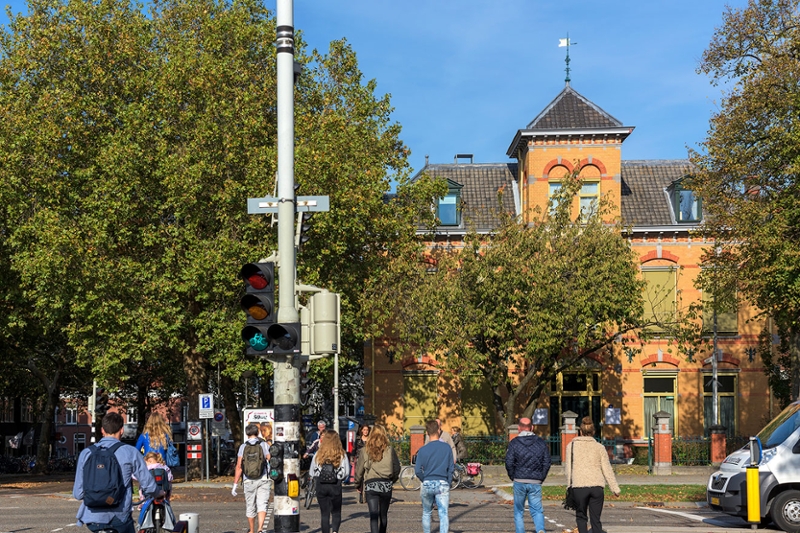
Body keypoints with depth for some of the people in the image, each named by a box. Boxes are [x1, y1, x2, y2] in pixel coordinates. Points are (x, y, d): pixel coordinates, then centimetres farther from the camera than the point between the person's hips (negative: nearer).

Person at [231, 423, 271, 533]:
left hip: (249, 481, 1)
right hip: (263, 479, -1)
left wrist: (235, 485, -1)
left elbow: (239, 467, -4)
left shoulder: (243, 447, 1)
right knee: (262, 505, -3)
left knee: (250, 506, 14)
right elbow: (270, 462, -3)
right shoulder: (264, 445, 0)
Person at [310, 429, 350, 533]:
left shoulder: (318, 454, -2)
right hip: (336, 486, -1)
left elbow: (312, 472, 4)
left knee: (324, 513, 11)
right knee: (336, 512, 10)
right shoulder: (342, 454, -5)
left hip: (321, 485, 1)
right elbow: (346, 472, -4)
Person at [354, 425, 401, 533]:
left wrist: (358, 485, 18)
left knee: (373, 515, -8)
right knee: (383, 515, 17)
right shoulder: (390, 450, 2)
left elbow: (359, 470, 3)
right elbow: (397, 468, 7)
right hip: (386, 485, 2)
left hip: (370, 485, -2)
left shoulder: (364, 451, 0)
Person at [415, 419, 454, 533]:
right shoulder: (447, 448, -2)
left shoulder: (422, 450, -3)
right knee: (443, 514, -5)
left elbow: (417, 470, -4)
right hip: (442, 484, -1)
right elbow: (451, 468, 1)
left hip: (427, 484, 1)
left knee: (426, 513, 18)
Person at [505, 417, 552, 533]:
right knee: (537, 510, 5)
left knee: (518, 511, 12)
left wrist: (513, 477, 7)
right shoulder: (542, 443, 5)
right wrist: (541, 478, 13)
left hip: (519, 482, -1)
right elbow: (547, 463, 4)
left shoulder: (514, 443, -2)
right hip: (536, 483, 1)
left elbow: (509, 463, -7)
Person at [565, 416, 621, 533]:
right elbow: (607, 469, 6)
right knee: (596, 520, 7)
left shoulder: (572, 446, 3)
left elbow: (568, 467, 2)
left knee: (581, 516, 14)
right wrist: (615, 488, 11)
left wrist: (569, 486, 11)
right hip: (597, 486, 1)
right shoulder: (600, 447, 6)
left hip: (579, 485, -1)